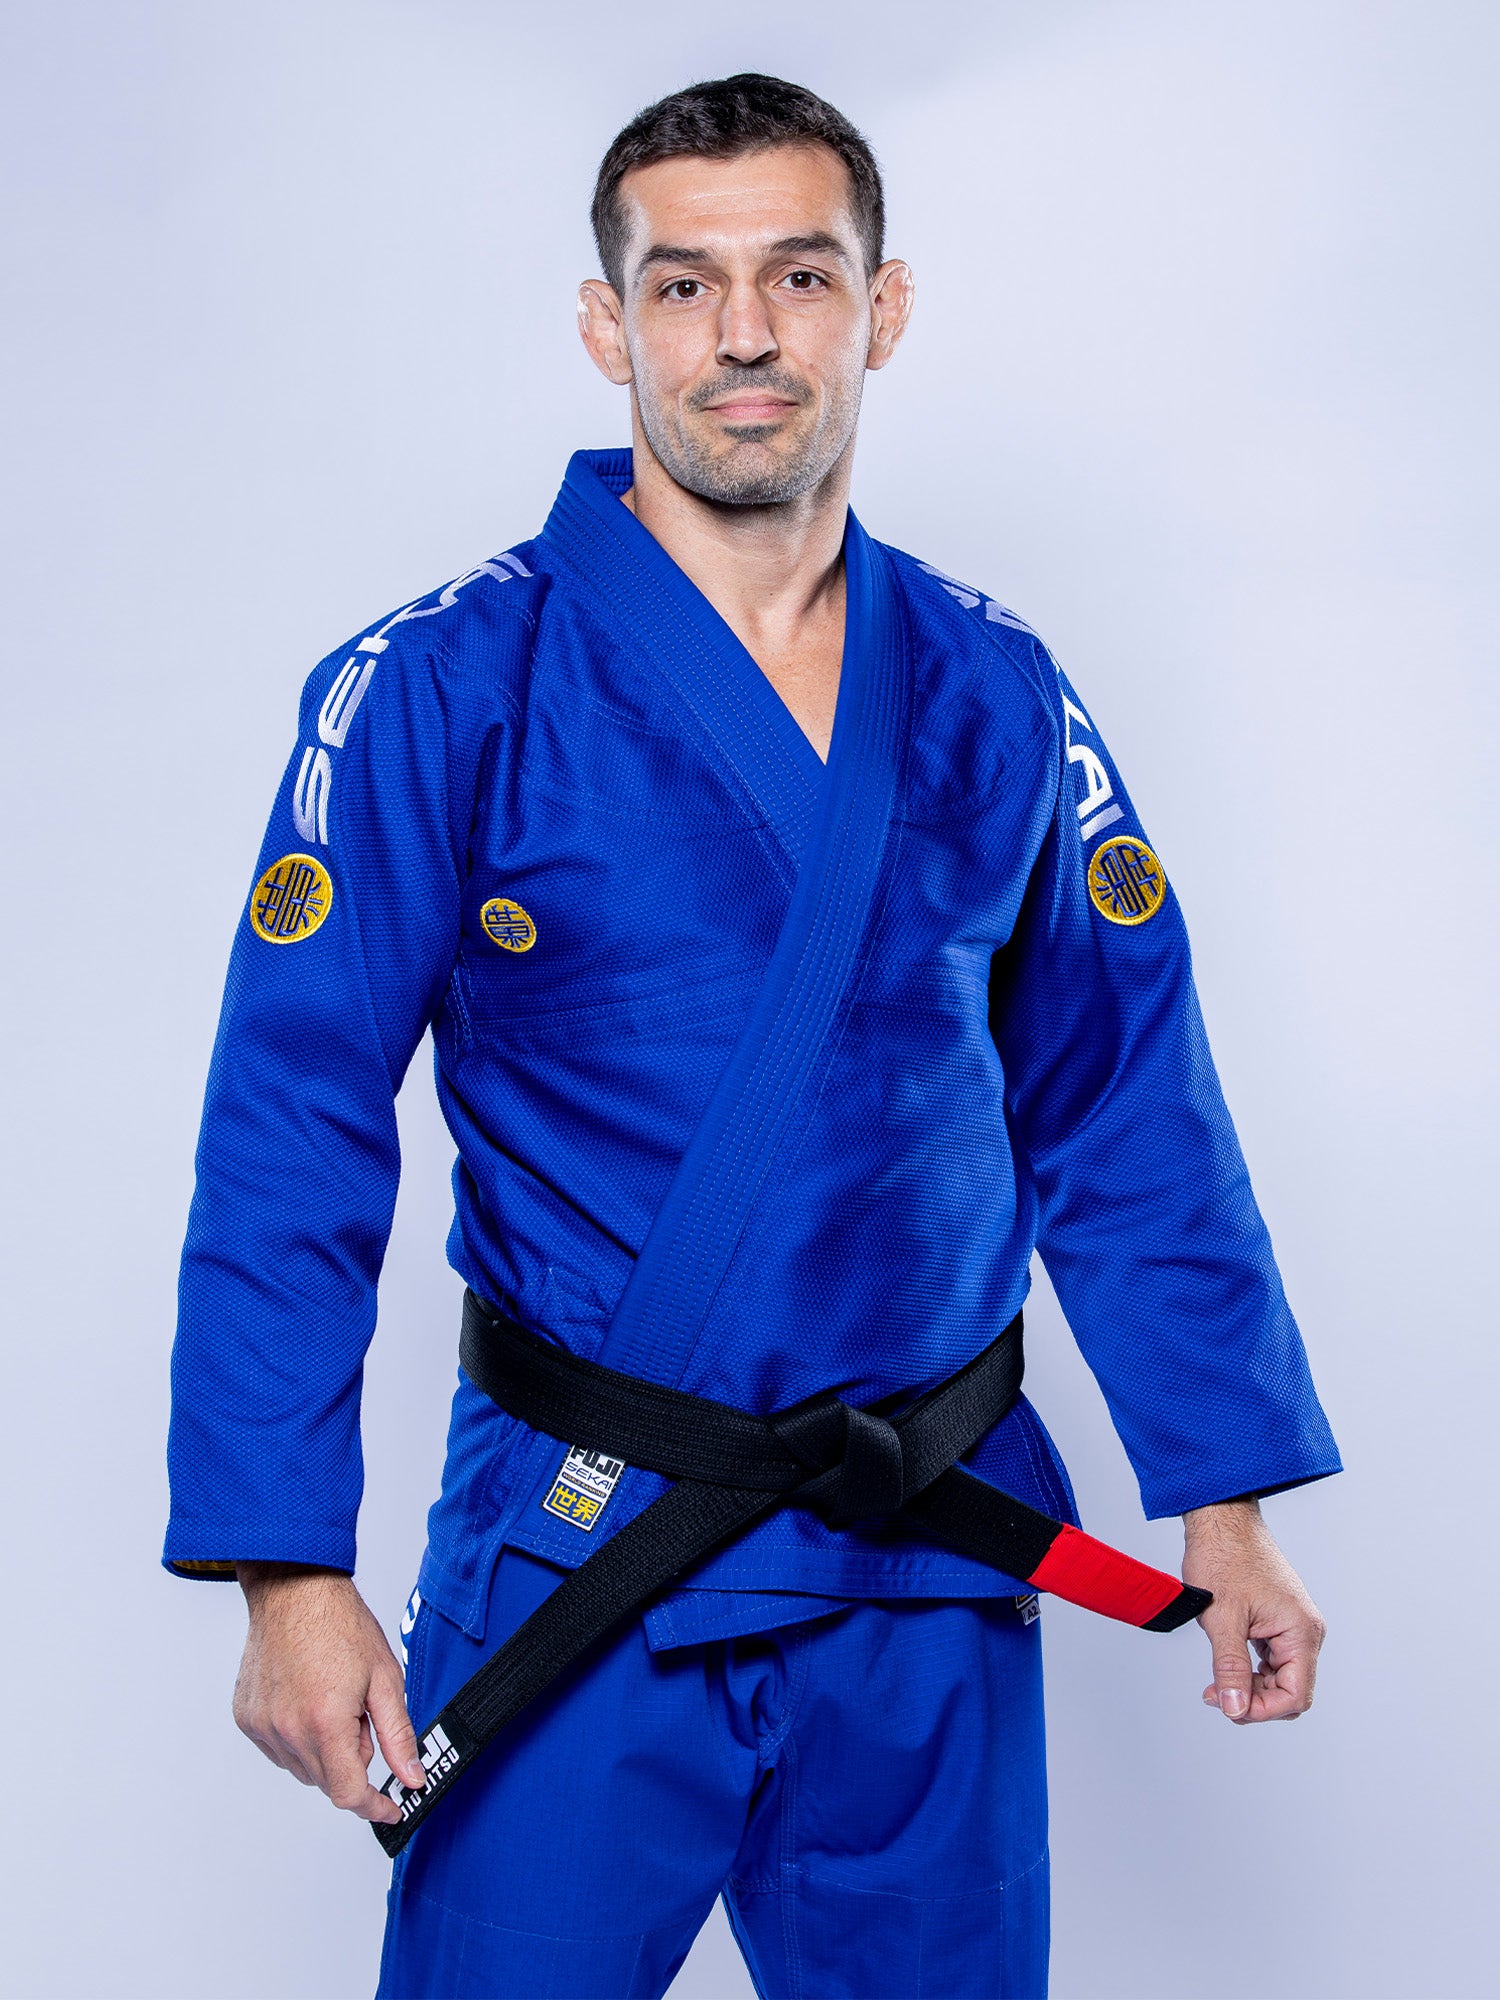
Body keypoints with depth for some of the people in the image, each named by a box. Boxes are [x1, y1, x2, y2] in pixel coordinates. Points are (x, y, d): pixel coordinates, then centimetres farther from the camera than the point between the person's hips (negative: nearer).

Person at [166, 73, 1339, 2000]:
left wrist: (1224, 1497, 5)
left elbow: (1127, 1126, 8)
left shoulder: (997, 701, 3)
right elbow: (292, 1149, -10)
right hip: (570, 1568, -3)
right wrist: (292, 1573, -14)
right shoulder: (444, 690, -9)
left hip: (935, 1584, 4)